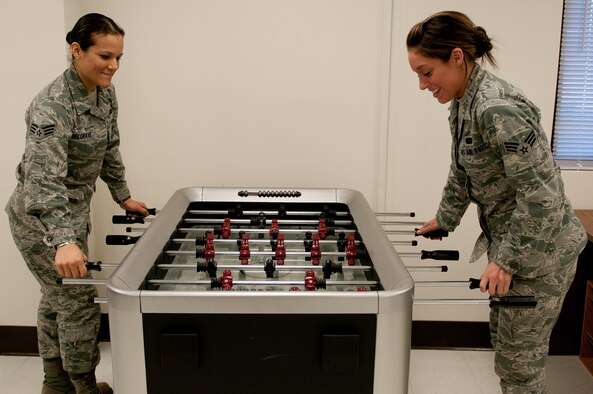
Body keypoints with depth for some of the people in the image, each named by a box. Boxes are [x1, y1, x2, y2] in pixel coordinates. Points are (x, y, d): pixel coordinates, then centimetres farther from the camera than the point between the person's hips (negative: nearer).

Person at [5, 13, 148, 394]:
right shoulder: (53, 106, -27)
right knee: (79, 302, 0)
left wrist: (123, 196, 15)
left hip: (71, 212, 8)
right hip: (41, 219, -8)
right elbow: (43, 180, -35)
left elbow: (109, 150, 14)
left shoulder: (106, 94, -1)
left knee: (57, 298, 19)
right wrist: (63, 241, -46)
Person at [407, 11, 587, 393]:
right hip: (509, 243, 9)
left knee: (519, 360, 3)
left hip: (539, 249, -9)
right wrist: (445, 220, 27)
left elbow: (542, 196, -27)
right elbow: (461, 173, 19)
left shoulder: (498, 109, -26)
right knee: (504, 343, 20)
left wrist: (506, 261, -21)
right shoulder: (463, 103, 4)